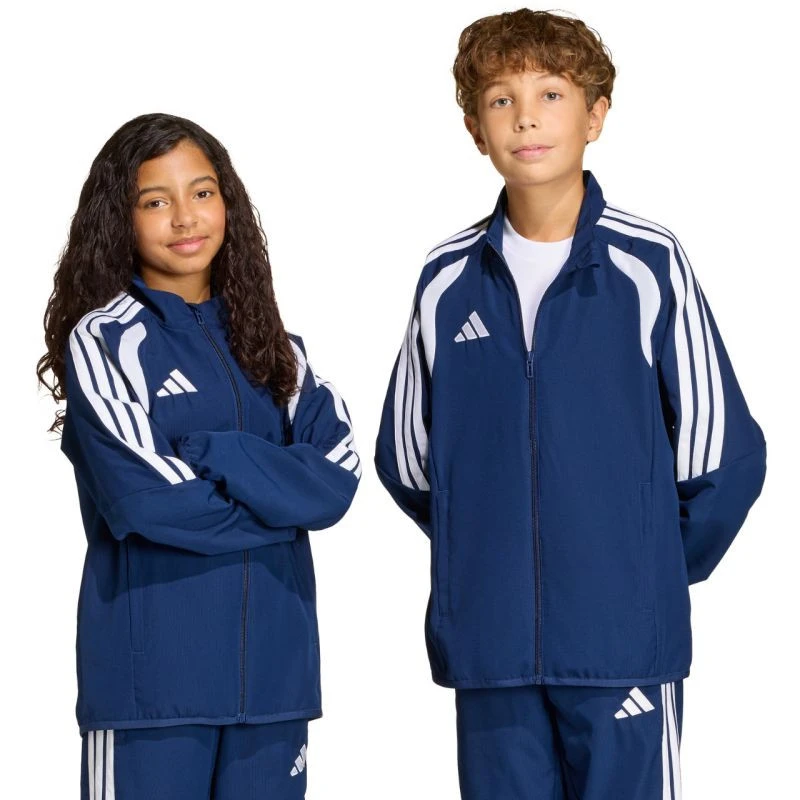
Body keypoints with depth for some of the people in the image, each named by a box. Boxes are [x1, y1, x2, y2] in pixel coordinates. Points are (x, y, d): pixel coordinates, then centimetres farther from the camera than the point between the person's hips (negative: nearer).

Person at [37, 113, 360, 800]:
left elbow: (338, 477, -1)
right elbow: (146, 501, -15)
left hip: (273, 661, 5)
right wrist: (279, 495, -4)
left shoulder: (270, 345, 13)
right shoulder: (104, 340, -3)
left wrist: (213, 458, -13)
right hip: (152, 669, -4)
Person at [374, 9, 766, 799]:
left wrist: (649, 573, 5)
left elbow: (720, 454, -2)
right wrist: (484, 550, 11)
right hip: (488, 645, 3)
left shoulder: (649, 265, -5)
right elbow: (406, 458, 16)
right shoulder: (448, 280, 5)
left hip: (625, 647, -3)